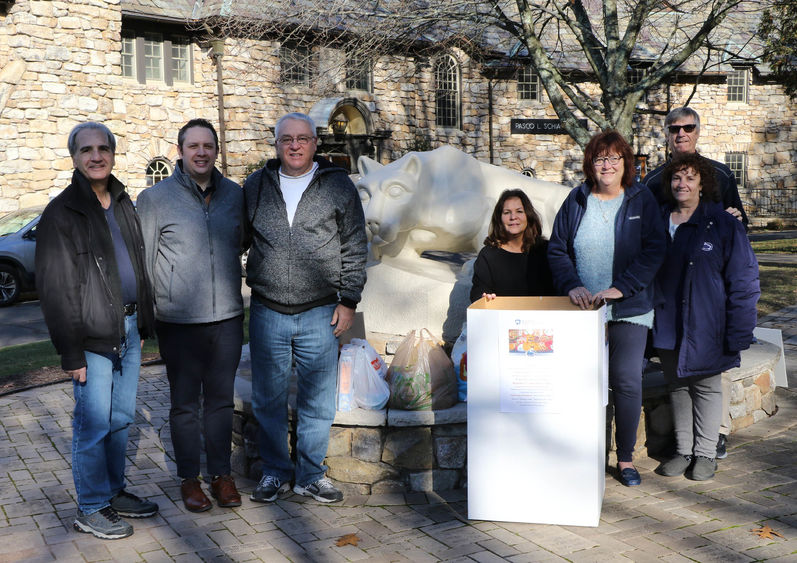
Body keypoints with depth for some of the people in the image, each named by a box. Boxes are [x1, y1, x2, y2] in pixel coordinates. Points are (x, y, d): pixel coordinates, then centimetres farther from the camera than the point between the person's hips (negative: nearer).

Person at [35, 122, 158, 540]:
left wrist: (142, 323, 15)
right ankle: (91, 509, 13)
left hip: (129, 327, 7)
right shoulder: (61, 213, -9)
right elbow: (55, 289, -12)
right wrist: (70, 351, -15)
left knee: (122, 418, 14)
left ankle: (114, 492, 28)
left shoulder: (123, 204, 12)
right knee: (94, 422, 0)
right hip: (94, 334, -7)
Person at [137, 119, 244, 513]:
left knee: (221, 399, 11)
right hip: (178, 321, -3)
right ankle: (189, 479, 21)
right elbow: (142, 260, 0)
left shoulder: (235, 195, 6)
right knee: (185, 403, 7)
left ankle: (221, 473, 24)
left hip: (227, 317, 3)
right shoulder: (155, 198, -3)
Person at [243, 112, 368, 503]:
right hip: (267, 313, 2)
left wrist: (348, 301, -1)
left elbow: (355, 249, 4)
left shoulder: (338, 186, 3)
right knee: (268, 400, 9)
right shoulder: (255, 186, 8)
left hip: (320, 313, -1)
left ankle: (311, 475, 22)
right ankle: (275, 472, 25)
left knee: (317, 401, 6)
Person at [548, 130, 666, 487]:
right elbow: (556, 250, 6)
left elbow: (653, 251, -5)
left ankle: (626, 459, 14)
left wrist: (621, 287, -15)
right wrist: (571, 285, -11)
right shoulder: (576, 201, 6)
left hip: (629, 309, -1)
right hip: (583, 309, 1)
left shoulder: (642, 200, 2)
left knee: (627, 381, -2)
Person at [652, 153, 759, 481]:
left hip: (705, 328, -4)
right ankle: (683, 451, 25)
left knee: (706, 386, 7)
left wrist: (737, 334, -13)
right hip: (667, 327, 4)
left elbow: (743, 281, -7)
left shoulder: (724, 225, -7)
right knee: (677, 386, 13)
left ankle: (705, 453, 20)